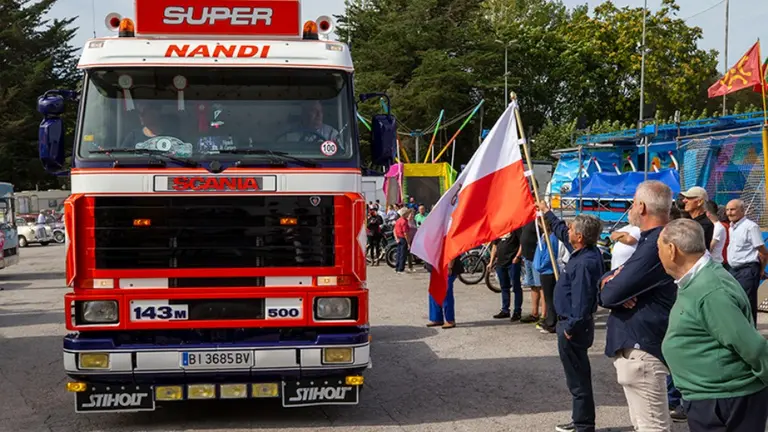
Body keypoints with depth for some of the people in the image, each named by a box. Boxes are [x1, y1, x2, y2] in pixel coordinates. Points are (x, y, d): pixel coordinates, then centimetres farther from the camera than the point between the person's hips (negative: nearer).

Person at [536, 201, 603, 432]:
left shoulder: (585, 263, -26)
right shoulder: (584, 252, 4)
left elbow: (581, 302, -27)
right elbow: (561, 232, 24)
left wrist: (570, 328, -20)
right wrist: (547, 213, 33)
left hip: (574, 327, -11)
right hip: (572, 323, 11)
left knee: (578, 379, 0)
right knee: (578, 377, 20)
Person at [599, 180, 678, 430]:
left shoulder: (656, 245, -20)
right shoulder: (650, 240, 16)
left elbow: (610, 294, -23)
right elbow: (608, 280, 15)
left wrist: (609, 287, 1)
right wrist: (611, 280, -10)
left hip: (640, 347, -11)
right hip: (636, 343, 11)